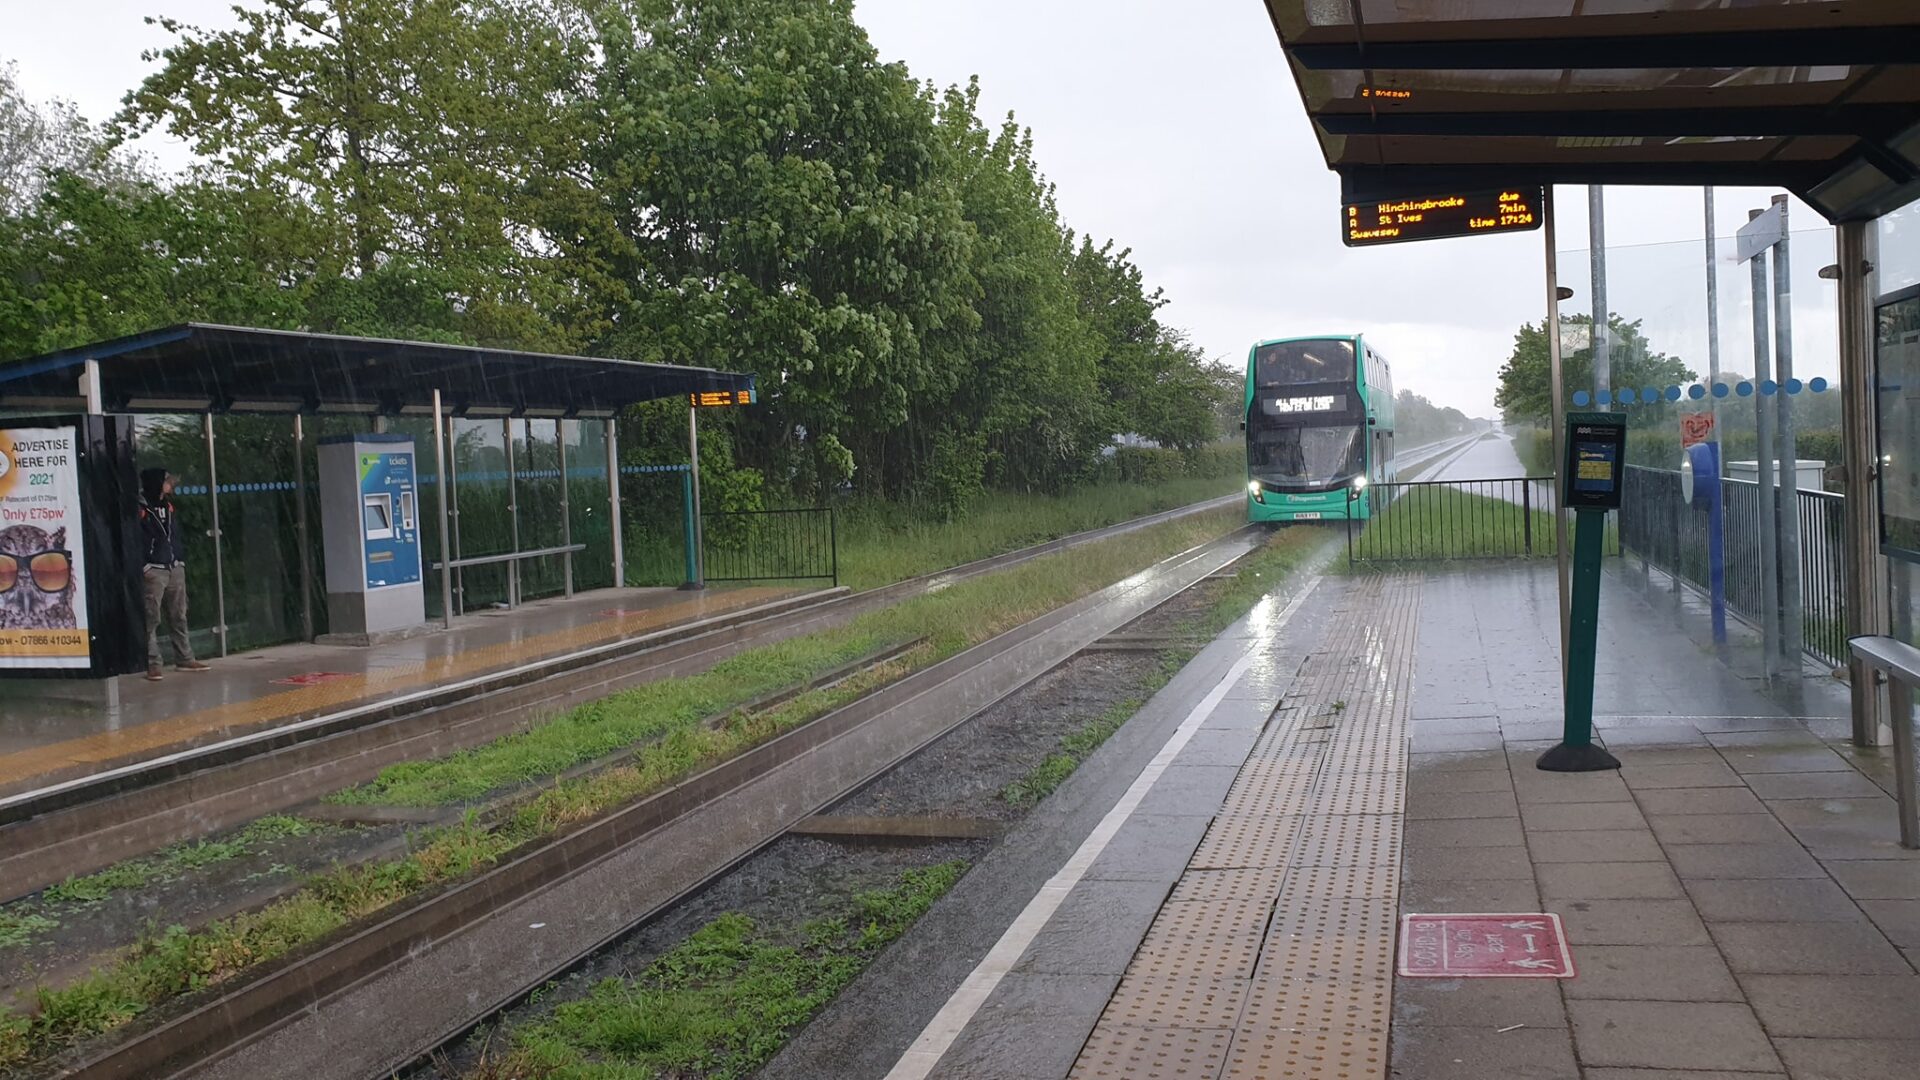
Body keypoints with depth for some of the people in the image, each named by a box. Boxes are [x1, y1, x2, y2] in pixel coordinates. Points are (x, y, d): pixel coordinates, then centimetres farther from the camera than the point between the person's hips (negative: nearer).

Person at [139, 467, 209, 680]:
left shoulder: (169, 506, 17)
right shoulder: (141, 509, -7)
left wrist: (182, 559, 14)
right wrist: (144, 566, -17)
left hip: (175, 569, 8)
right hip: (153, 571, -8)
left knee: (179, 616, 12)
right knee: (151, 619, -8)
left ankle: (184, 658, 19)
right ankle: (152, 664, -8)